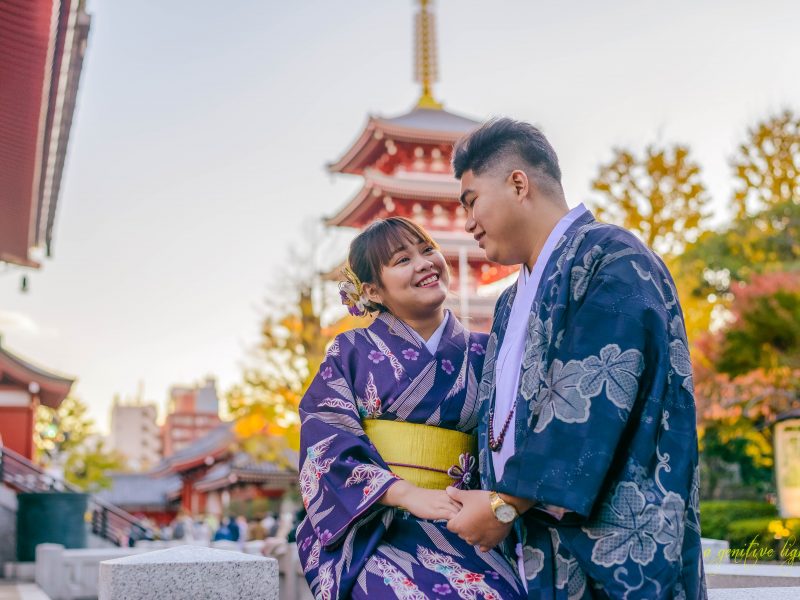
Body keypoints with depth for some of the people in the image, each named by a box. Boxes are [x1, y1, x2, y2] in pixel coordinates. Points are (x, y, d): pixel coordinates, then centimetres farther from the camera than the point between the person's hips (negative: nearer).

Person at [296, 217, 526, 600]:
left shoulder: (480, 354, 12)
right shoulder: (351, 352, 7)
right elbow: (327, 441, -4)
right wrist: (409, 494, -18)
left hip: (451, 524, 2)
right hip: (365, 525, -2)